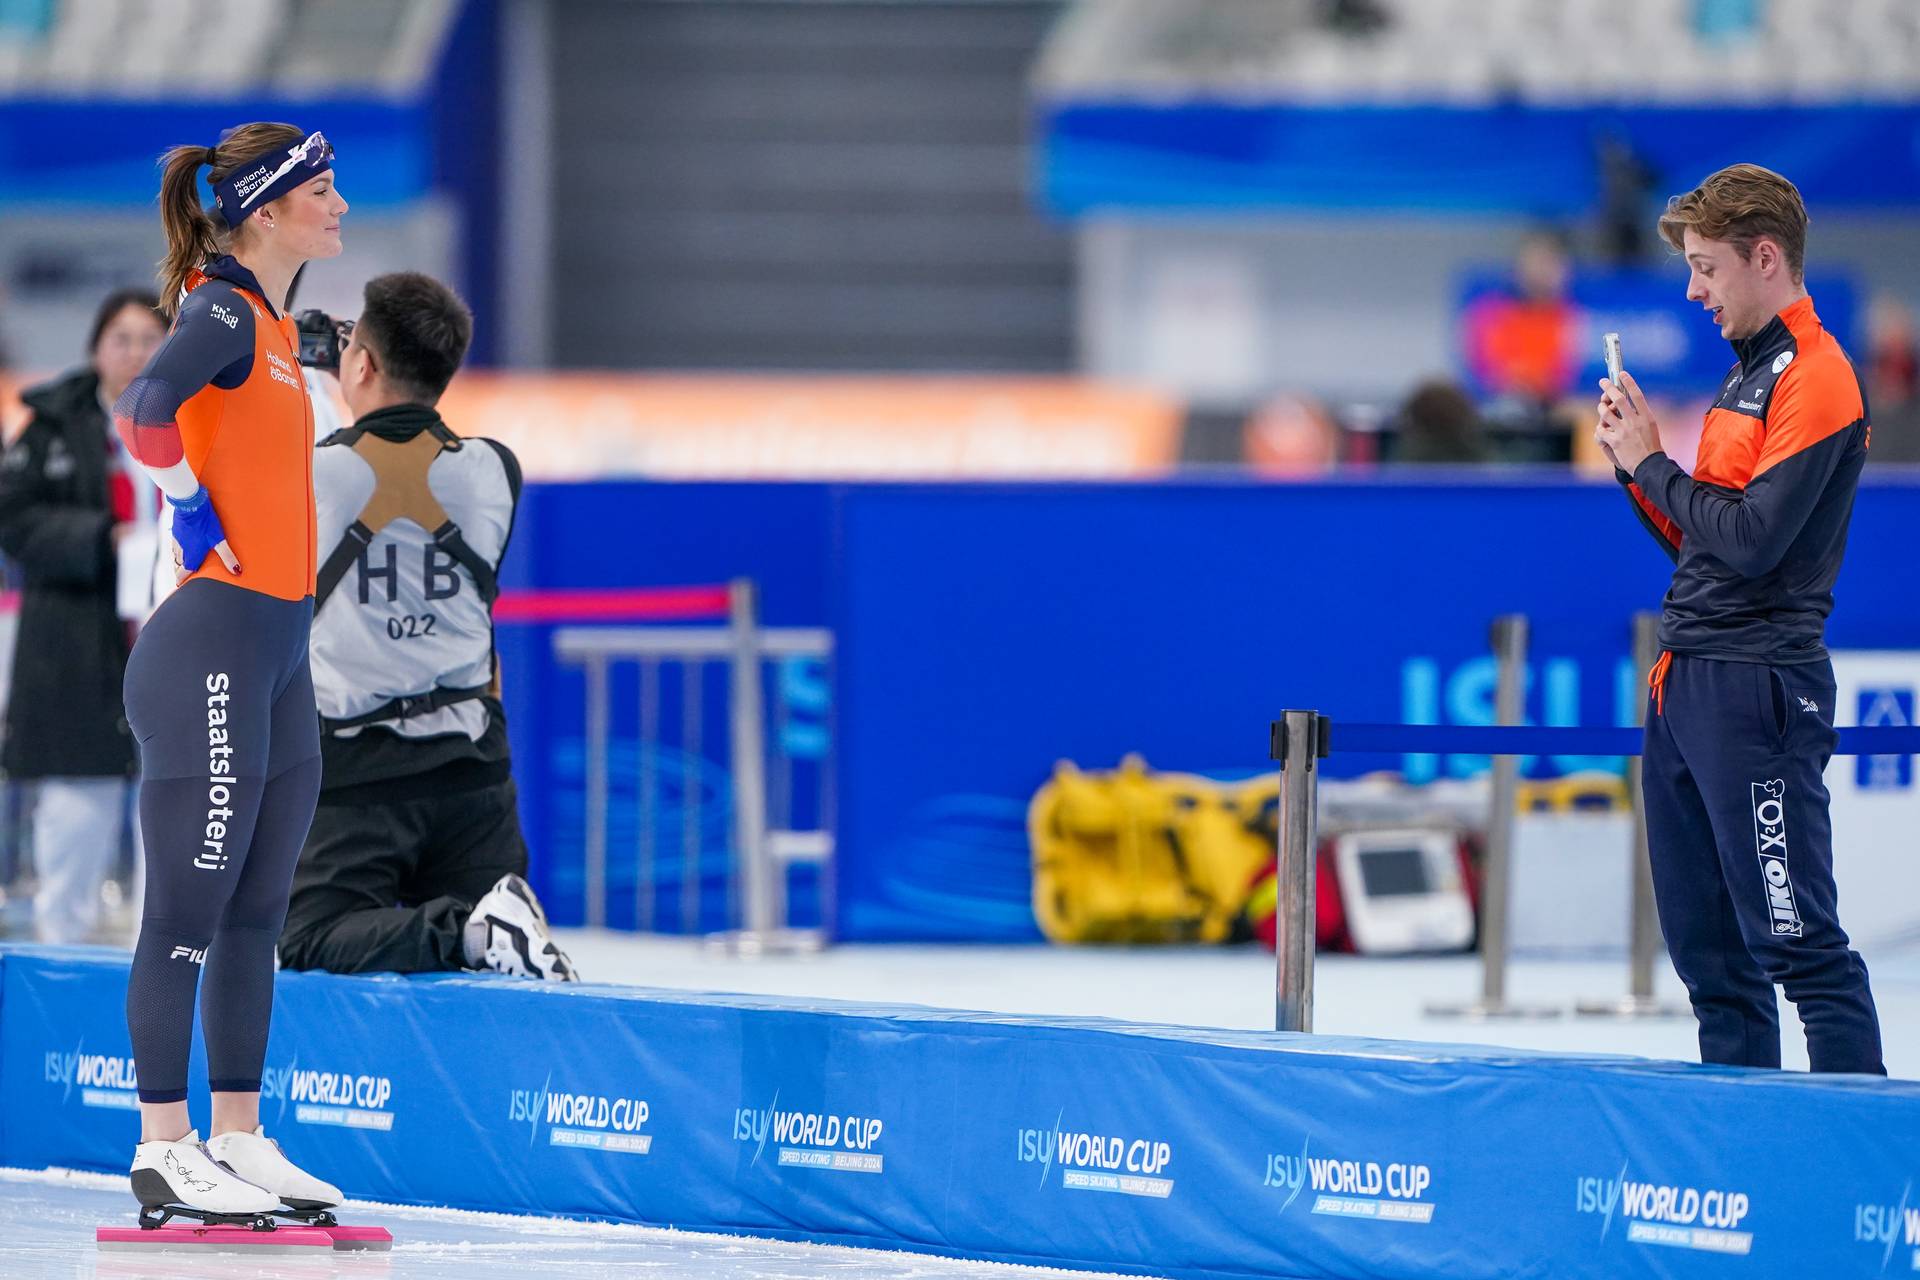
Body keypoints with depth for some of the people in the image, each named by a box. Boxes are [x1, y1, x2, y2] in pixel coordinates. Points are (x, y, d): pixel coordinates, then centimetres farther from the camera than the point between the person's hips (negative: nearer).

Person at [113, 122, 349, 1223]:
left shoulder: (276, 326, 16)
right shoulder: (224, 312, -13)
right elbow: (145, 410, -29)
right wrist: (189, 506, -17)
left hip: (279, 655, 9)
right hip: (212, 647, -9)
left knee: (256, 915, 12)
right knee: (189, 913, -5)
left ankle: (239, 1142, 18)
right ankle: (164, 1152, -1)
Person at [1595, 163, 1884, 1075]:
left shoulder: (1814, 378, -11)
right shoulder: (1744, 376, 19)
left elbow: (1751, 538, -20)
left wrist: (1653, 463, -7)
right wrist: (1635, 463, 7)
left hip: (1755, 690, -10)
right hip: (1685, 688, 10)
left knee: (1796, 940, -11)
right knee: (1708, 948, 11)